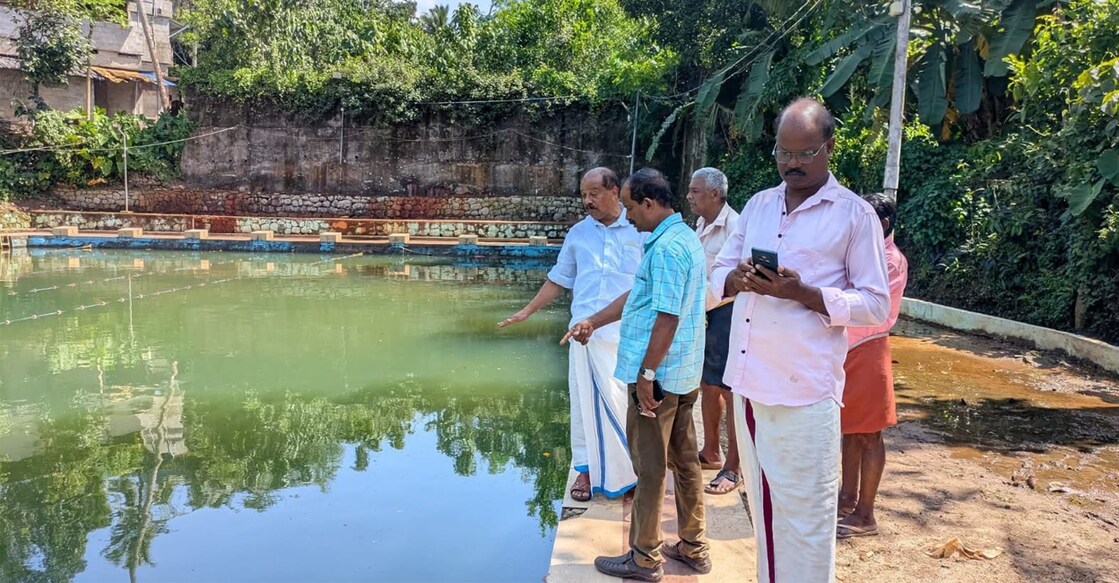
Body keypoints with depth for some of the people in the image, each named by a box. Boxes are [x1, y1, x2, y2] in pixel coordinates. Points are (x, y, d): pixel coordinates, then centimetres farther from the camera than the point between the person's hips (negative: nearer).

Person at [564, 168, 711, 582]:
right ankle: (694, 547, 27)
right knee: (684, 459, 16)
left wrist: (646, 373, -20)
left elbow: (667, 317, -24)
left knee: (650, 466, 2)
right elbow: (638, 296, 18)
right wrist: (593, 322, 19)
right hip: (683, 373, 10)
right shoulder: (683, 237, 14)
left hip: (657, 374, -10)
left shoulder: (666, 247, -19)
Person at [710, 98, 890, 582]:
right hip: (748, 380, 6)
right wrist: (737, 279, -9)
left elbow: (876, 305, -5)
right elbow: (719, 272, 16)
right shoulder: (758, 205, 13)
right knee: (763, 507, 17)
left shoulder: (855, 215, -3)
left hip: (803, 388, -5)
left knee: (803, 517, 2)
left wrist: (803, 293, -20)